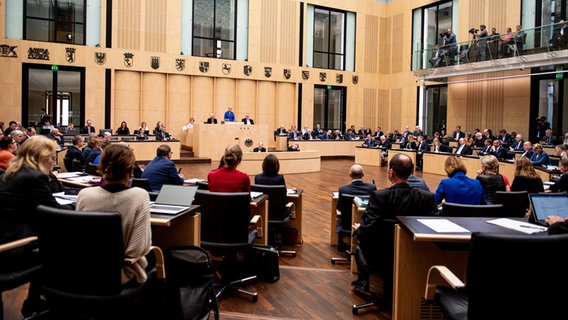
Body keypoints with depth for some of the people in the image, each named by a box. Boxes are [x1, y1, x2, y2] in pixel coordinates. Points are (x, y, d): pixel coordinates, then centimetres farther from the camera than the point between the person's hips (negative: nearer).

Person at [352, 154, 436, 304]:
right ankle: (390, 292, 42)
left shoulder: (379, 196, -24)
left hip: (380, 256, -3)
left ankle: (363, 281, 39)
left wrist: (358, 230, -3)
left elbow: (366, 230, -27)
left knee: (359, 235, 26)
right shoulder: (427, 197, -15)